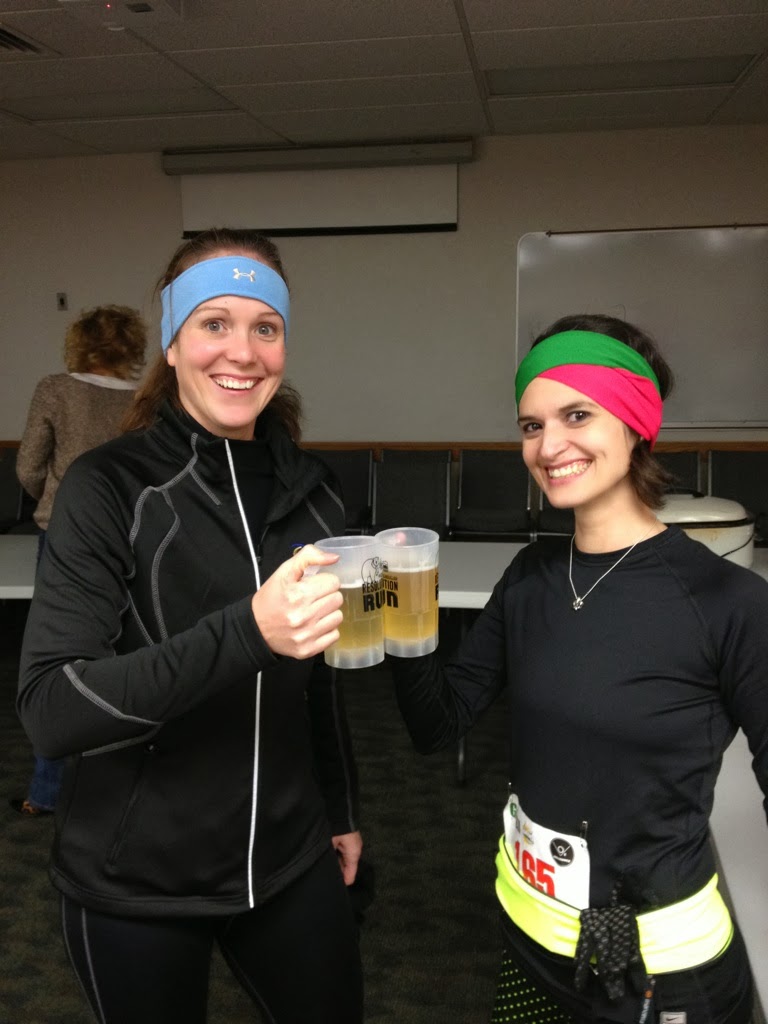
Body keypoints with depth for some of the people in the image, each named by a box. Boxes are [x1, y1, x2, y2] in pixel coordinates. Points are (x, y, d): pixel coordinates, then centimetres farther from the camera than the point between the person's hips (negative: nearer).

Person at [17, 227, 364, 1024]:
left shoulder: (305, 488, 0)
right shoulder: (110, 487, -15)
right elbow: (49, 710, -24)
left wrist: (342, 809, 16)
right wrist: (245, 634, -35)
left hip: (288, 860, 4)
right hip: (134, 882, -4)